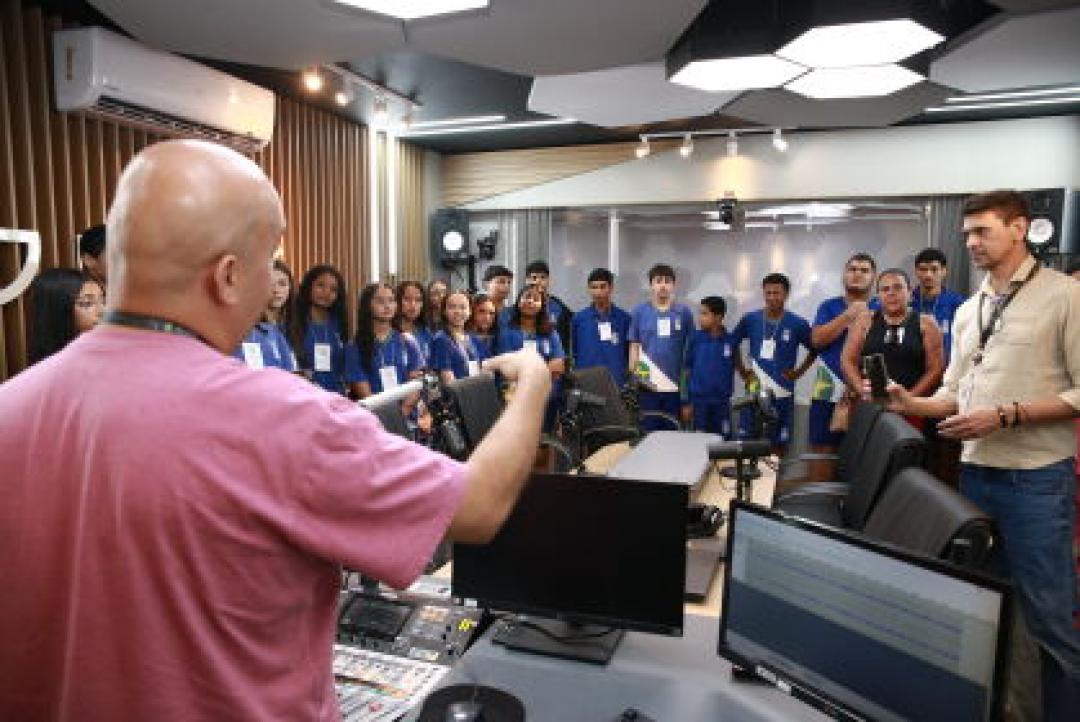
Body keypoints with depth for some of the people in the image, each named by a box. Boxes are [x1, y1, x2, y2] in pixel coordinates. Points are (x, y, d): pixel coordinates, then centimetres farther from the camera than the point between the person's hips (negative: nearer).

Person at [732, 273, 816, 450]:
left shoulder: (797, 324, -4)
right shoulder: (750, 319, -1)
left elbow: (815, 350, 9)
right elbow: (733, 344, 13)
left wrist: (798, 372, 1)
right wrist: (742, 372, 7)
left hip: (782, 395, -1)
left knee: (778, 445, 9)